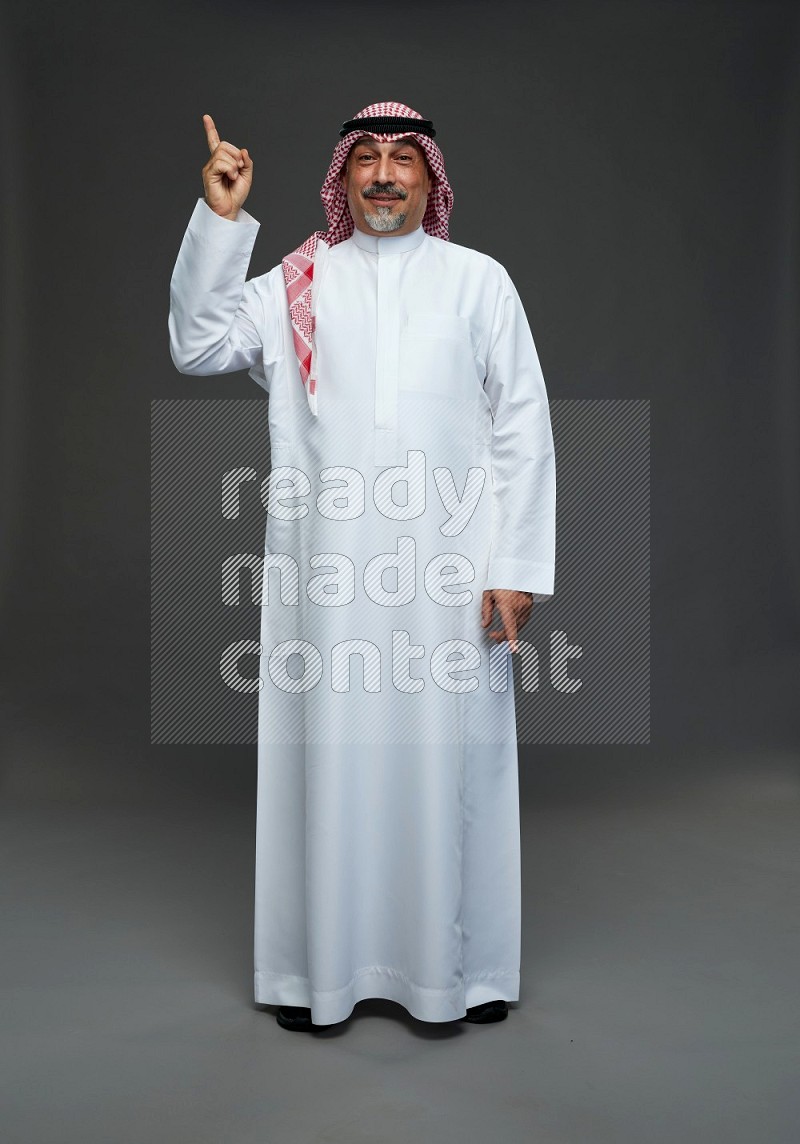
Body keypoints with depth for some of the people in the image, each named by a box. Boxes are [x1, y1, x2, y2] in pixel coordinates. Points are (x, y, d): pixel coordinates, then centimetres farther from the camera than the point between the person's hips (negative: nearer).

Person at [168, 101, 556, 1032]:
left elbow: (523, 429, 4)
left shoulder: (479, 281, 9)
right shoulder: (293, 284, 12)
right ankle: (322, 964, 22)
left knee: (449, 756, 5)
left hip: (448, 570, 0)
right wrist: (219, 219, -6)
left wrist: (518, 566, -3)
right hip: (327, 570, 1)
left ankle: (461, 963, 23)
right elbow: (197, 347, 1)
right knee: (330, 755, 6)